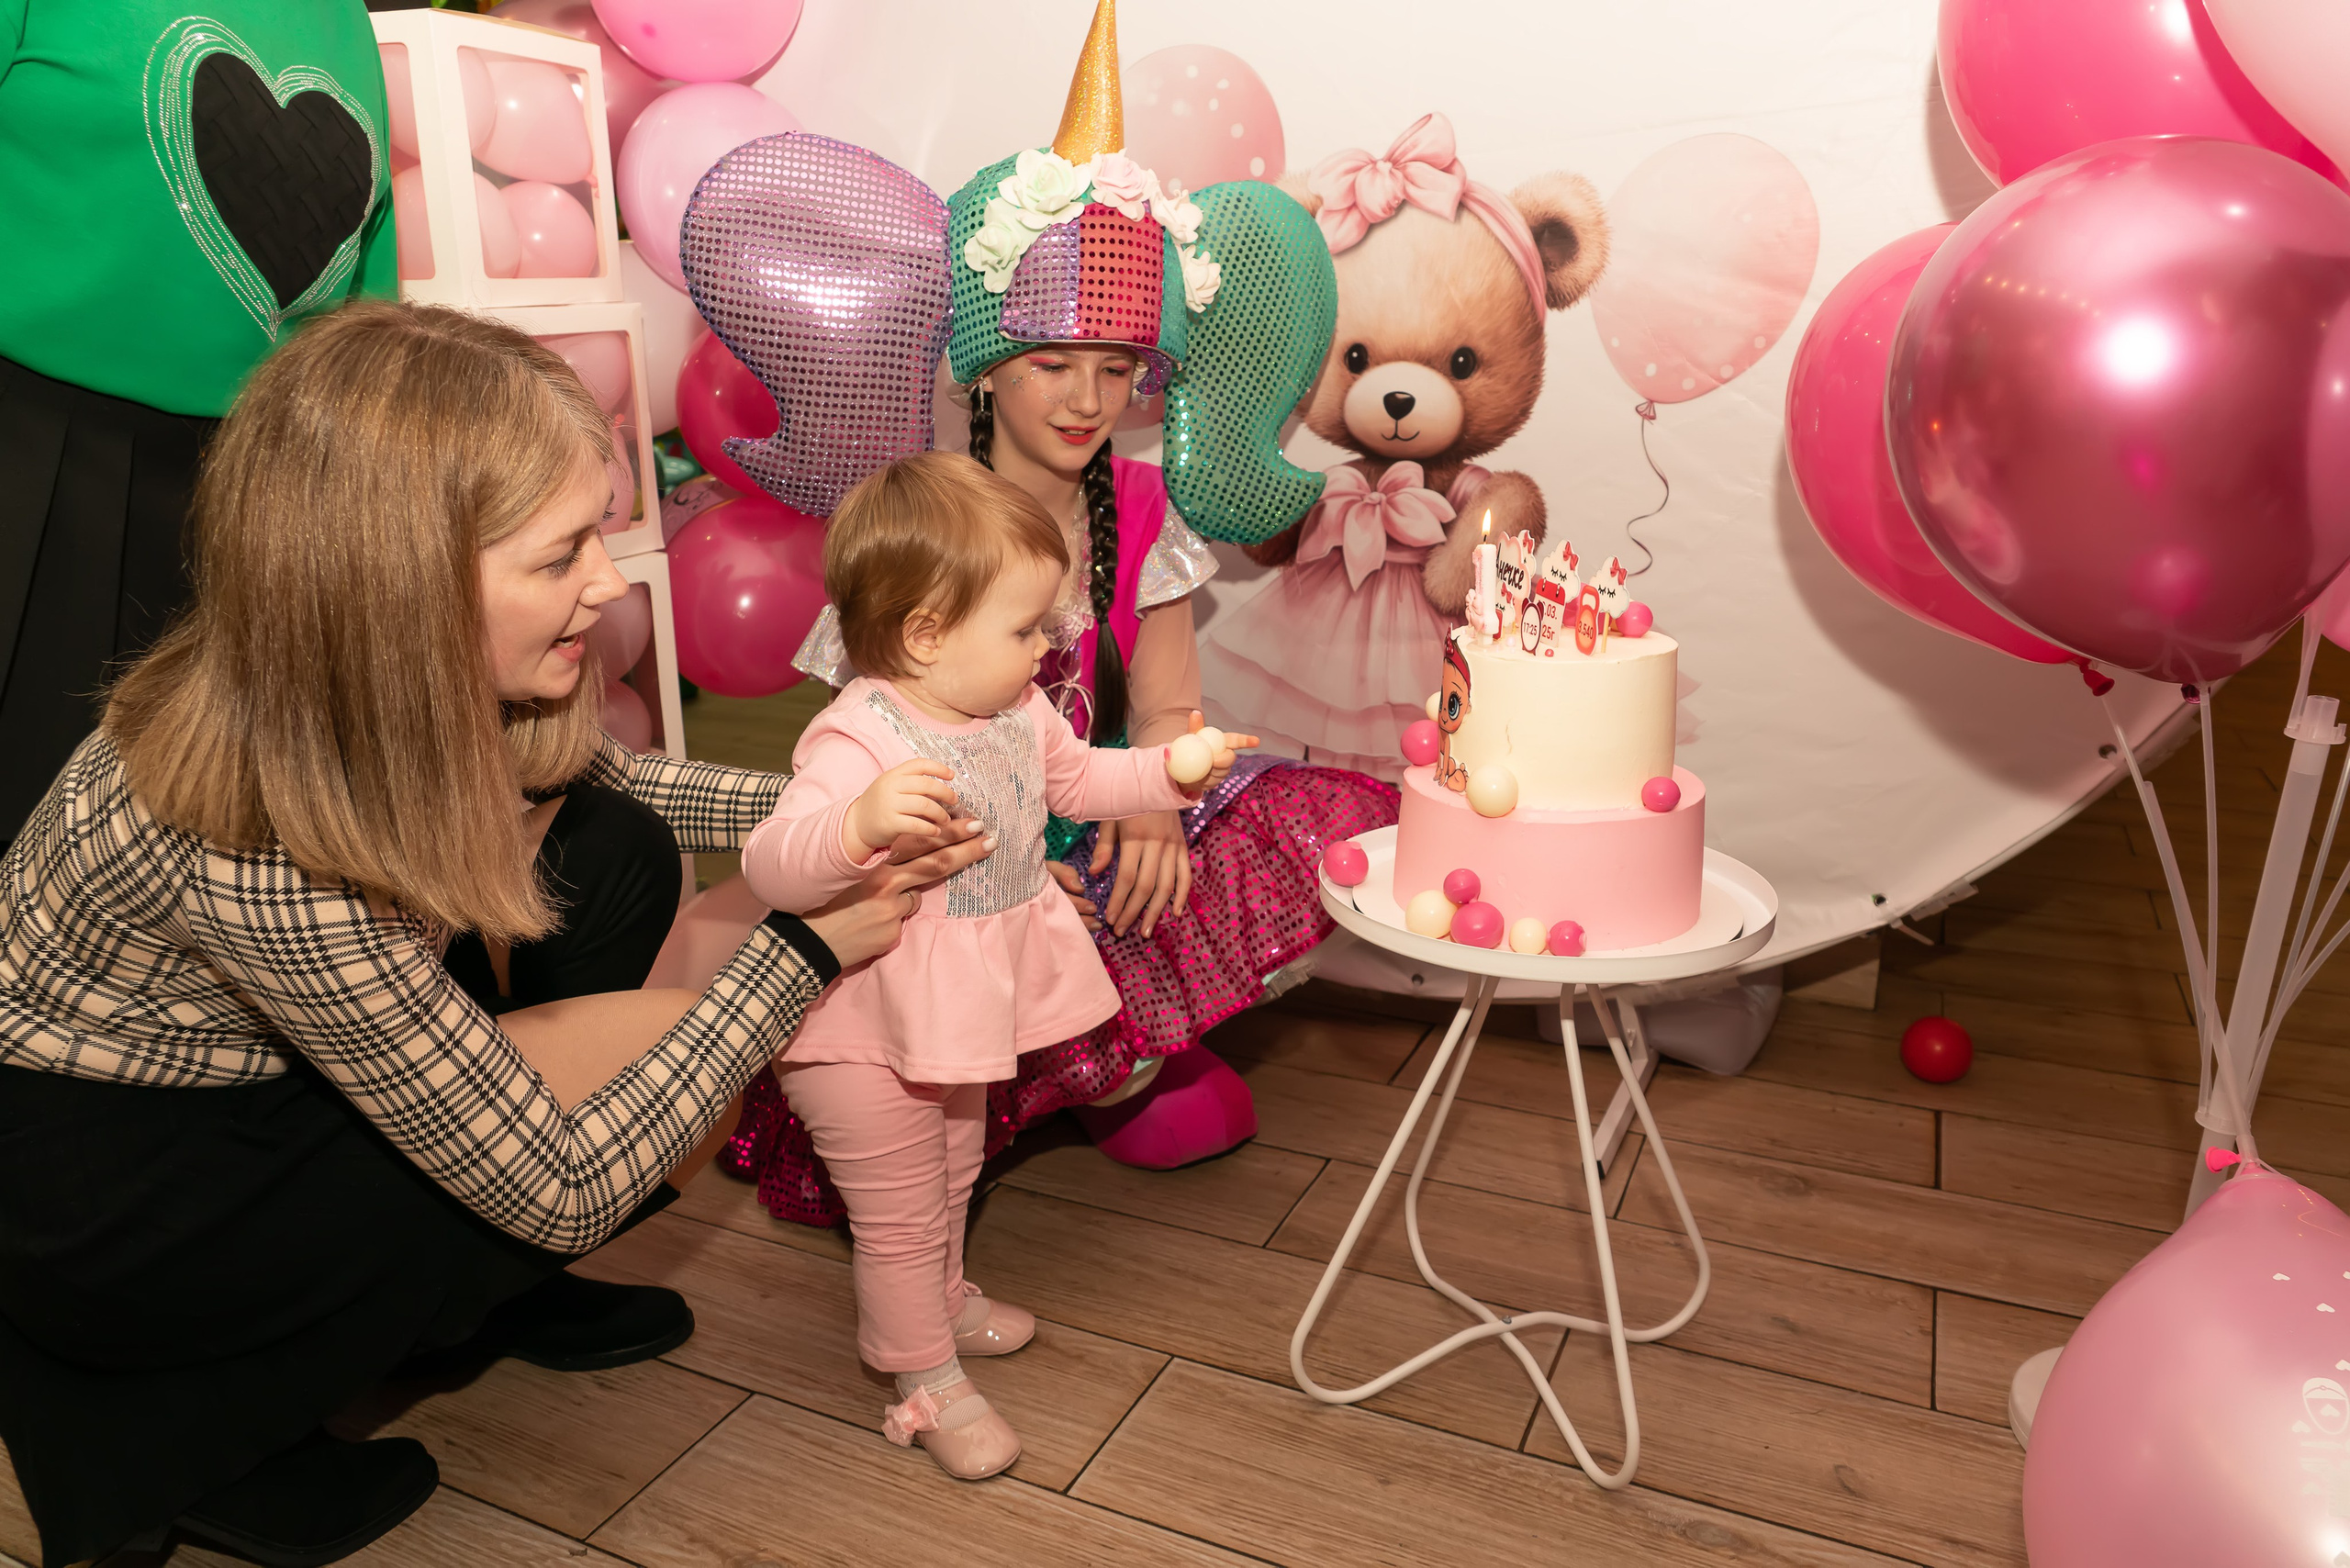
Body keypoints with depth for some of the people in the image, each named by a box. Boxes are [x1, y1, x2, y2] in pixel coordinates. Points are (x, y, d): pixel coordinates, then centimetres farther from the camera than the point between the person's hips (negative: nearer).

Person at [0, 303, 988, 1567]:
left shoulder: (394, 691, -18)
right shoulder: (261, 869, -38)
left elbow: (596, 778, 6)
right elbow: (562, 1191, -28)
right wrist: (804, 948, -23)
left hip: (243, 1071, 7)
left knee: (613, 850, -5)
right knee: (673, 1068, -17)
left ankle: (477, 1290, 12)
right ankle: (166, 1435, -2)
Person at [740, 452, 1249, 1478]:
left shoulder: (1018, 711, -4)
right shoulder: (858, 740, -31)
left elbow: (1076, 779, 16)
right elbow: (770, 867, -40)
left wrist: (1172, 770, 4)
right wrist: (859, 825, -58)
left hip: (963, 1011, 8)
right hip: (867, 1036, -8)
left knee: (952, 1181, 30)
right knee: (901, 1214, 10)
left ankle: (943, 1298, 56)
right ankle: (928, 1383, 32)